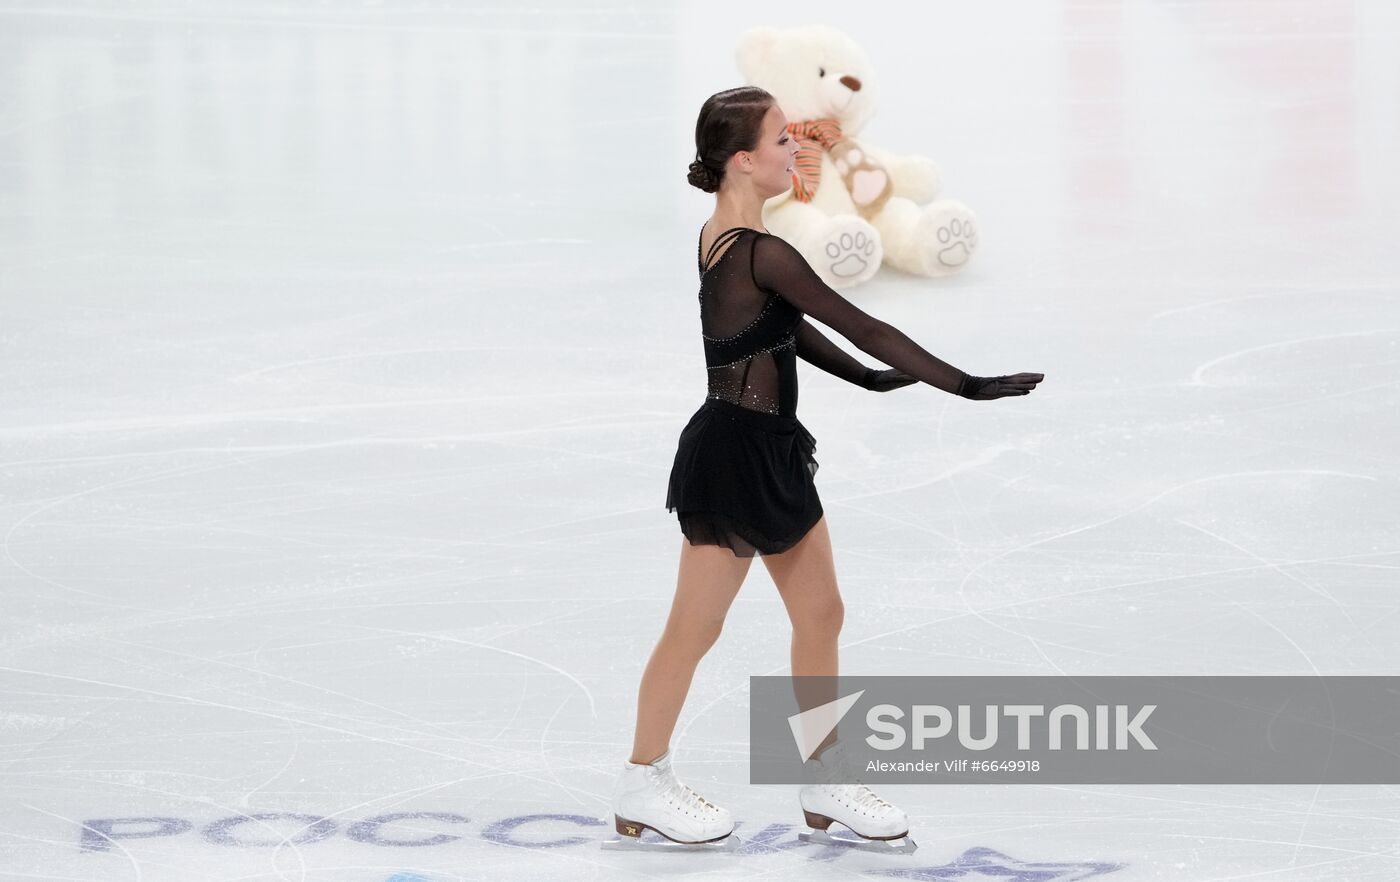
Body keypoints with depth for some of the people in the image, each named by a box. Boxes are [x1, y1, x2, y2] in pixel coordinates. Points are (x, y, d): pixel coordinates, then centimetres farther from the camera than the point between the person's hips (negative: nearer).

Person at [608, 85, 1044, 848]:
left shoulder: (721, 236, 6)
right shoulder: (760, 253, -24)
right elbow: (858, 325, -24)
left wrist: (865, 378, 20)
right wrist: (965, 385, -21)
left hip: (770, 454, 10)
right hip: (736, 454, -9)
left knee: (820, 613, 14)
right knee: (696, 628, 5)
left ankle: (825, 782, 24)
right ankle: (642, 785, 20)